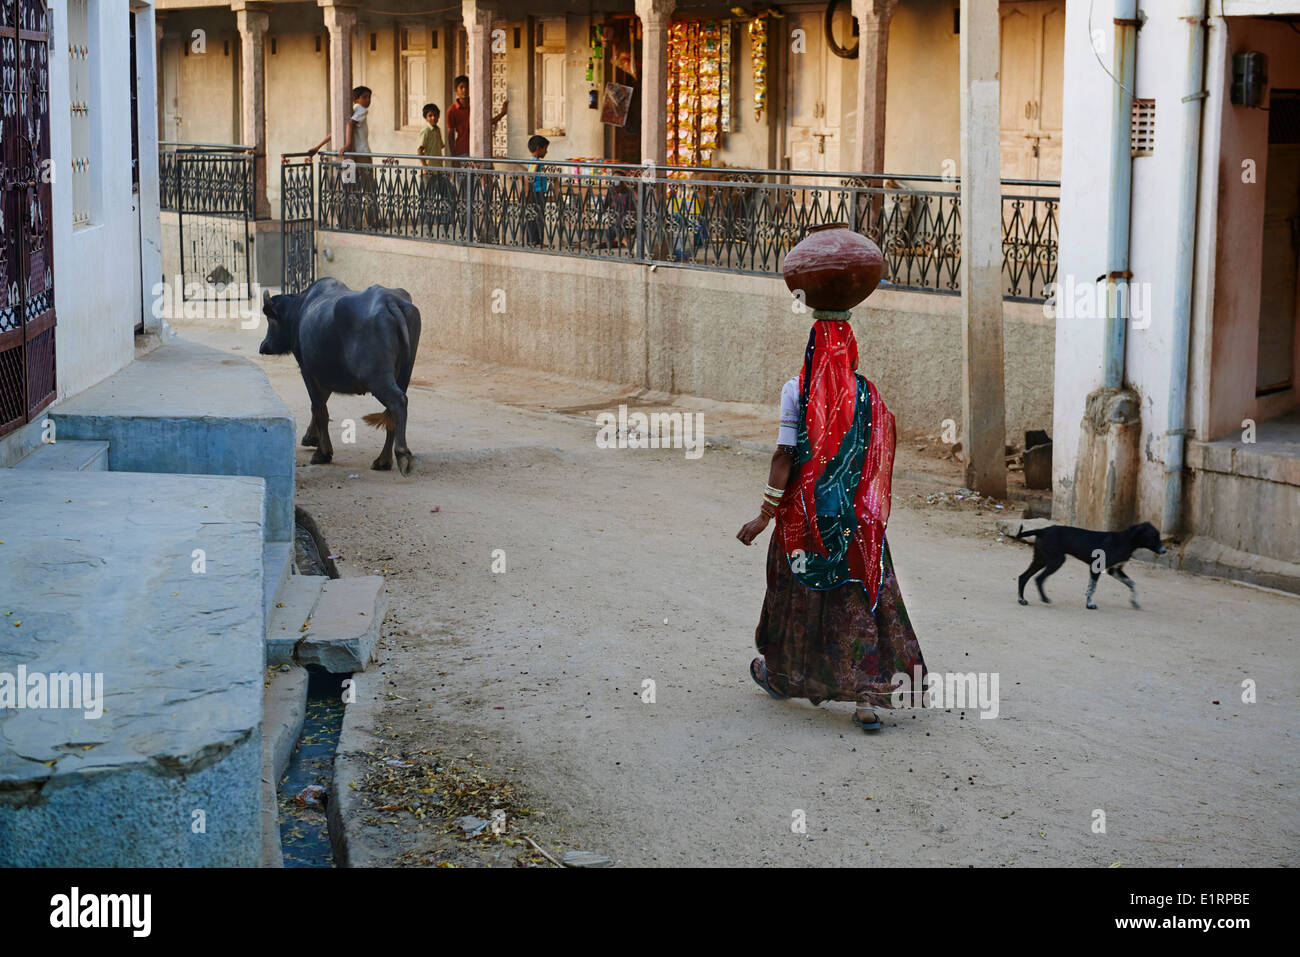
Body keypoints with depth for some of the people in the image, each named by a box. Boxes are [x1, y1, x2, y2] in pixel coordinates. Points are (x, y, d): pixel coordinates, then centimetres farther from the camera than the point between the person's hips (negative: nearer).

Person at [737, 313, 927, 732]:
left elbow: (785, 455, -13)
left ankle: (778, 671, 35)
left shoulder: (798, 389, -8)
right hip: (858, 517, 2)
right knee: (860, 599, 2)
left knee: (794, 590, 16)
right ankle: (868, 696, -7)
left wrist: (766, 514, -9)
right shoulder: (867, 393, 2)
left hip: (804, 511, -2)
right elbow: (878, 459, 5)